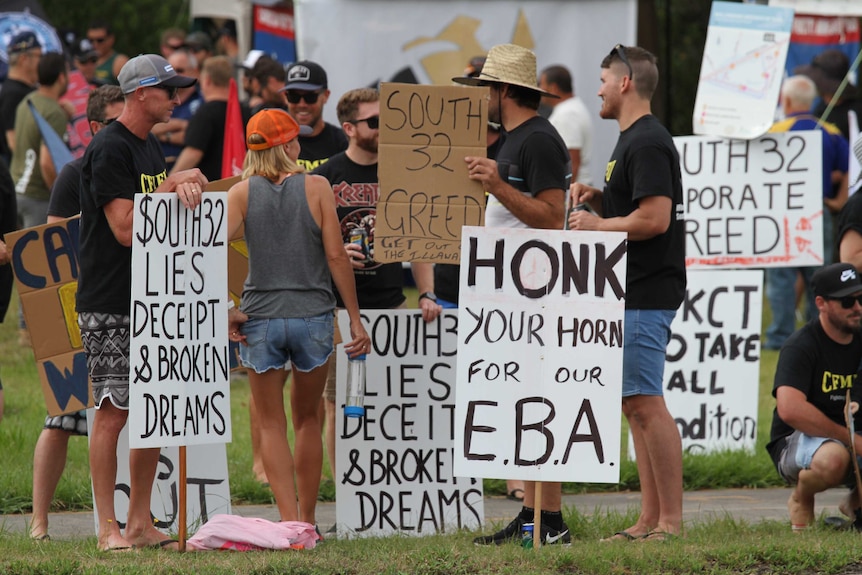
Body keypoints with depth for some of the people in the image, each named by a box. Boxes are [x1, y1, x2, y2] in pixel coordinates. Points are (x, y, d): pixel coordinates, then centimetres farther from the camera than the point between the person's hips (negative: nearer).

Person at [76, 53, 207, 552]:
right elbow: (125, 229, -18)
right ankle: (108, 529, -4)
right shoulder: (109, 150, -12)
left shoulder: (151, 147, 16)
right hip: (110, 306, -9)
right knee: (114, 412, -7)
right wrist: (173, 184, -12)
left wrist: (186, 189, -10)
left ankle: (141, 524, 13)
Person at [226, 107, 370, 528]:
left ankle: (289, 520, -4)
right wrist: (355, 318, 0)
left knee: (272, 425, 7)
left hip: (260, 317, 0)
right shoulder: (316, 188, -3)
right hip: (313, 316, 0)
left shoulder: (242, 192, -1)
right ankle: (308, 520, 19)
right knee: (307, 419, 17)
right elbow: (336, 256, -5)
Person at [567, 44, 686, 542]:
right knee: (635, 405, 11)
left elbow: (654, 218, -23)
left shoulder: (647, 143, -15)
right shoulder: (632, 141, 19)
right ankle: (651, 519, 13)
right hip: (631, 294, 11)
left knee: (646, 404, -12)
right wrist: (598, 197, 12)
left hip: (646, 294, -11)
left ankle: (671, 520, -11)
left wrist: (595, 225, -12)